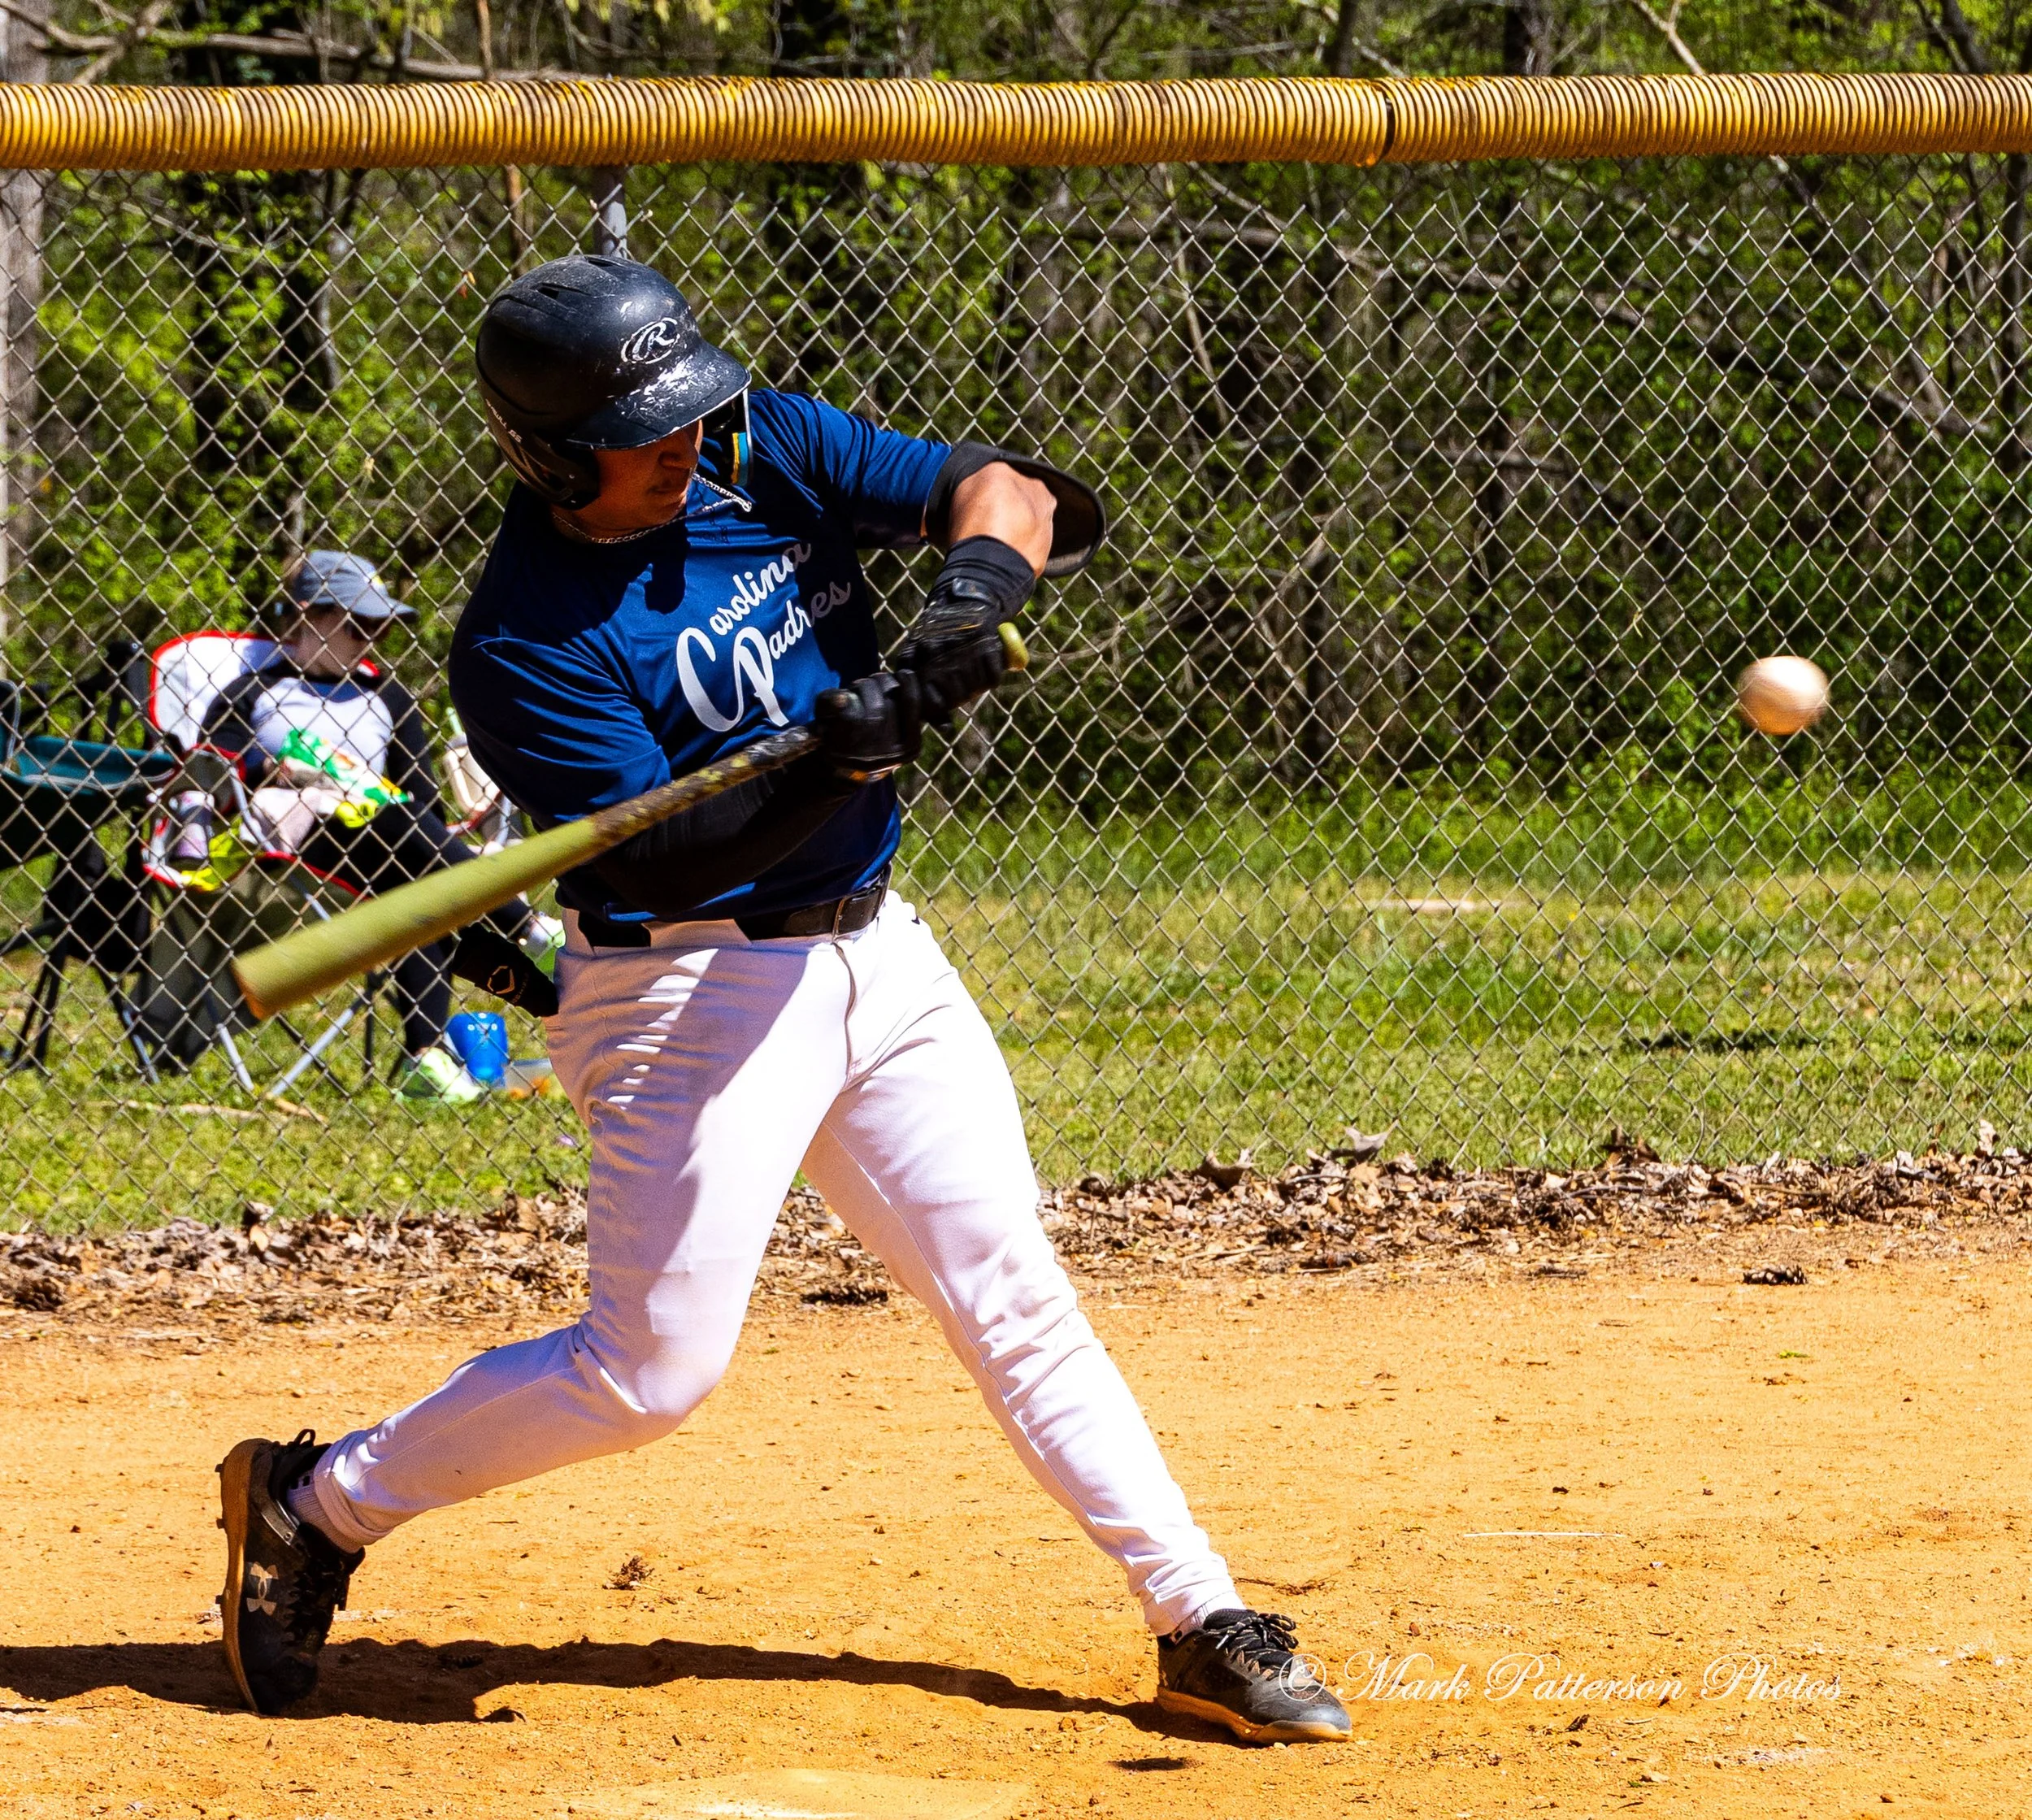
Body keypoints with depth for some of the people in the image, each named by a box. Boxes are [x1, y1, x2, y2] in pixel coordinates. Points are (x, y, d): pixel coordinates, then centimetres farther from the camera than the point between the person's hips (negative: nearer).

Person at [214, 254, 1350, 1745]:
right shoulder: (524, 642, -17)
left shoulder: (771, 452, 0)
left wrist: (976, 585, -26)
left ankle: (1201, 1621, 11)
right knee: (658, 1366, -7)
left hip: (876, 953, 6)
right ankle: (317, 1504, 9)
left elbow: (1003, 490, -3)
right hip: (689, 989, -6)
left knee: (1015, 1297, 7)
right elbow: (669, 857, -23)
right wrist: (833, 766, -38)